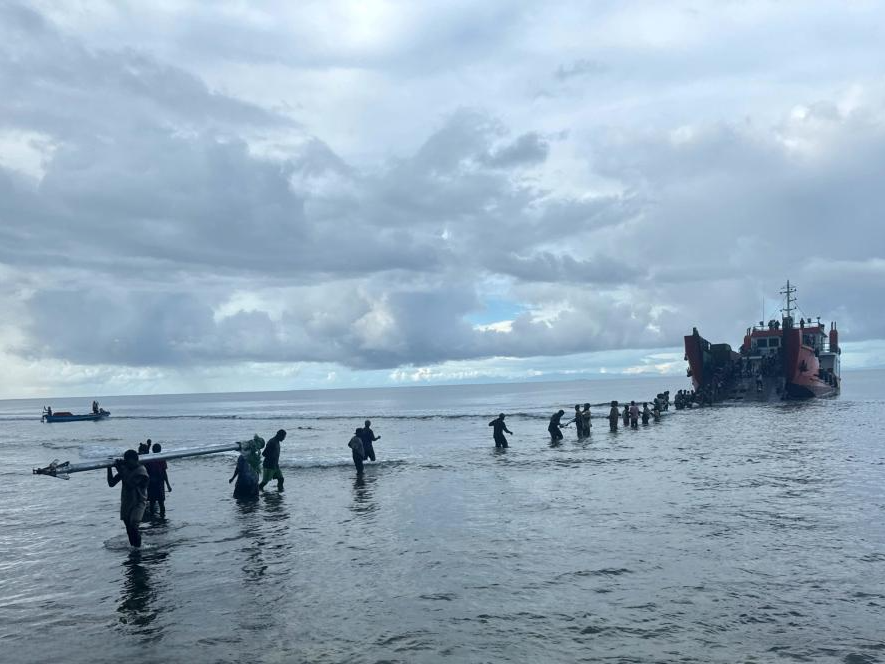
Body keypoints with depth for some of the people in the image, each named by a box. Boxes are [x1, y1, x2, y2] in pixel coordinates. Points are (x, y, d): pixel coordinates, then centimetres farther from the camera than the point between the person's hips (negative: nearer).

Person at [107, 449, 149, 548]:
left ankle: (138, 548, -7)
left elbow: (130, 484, -28)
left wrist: (121, 470, -26)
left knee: (133, 526, -17)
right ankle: (133, 547, 22)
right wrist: (109, 468, -6)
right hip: (126, 502, 7)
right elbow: (111, 483, 5)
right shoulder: (125, 469, 5)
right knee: (129, 528, 10)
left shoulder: (141, 471, -15)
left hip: (138, 503, -7)